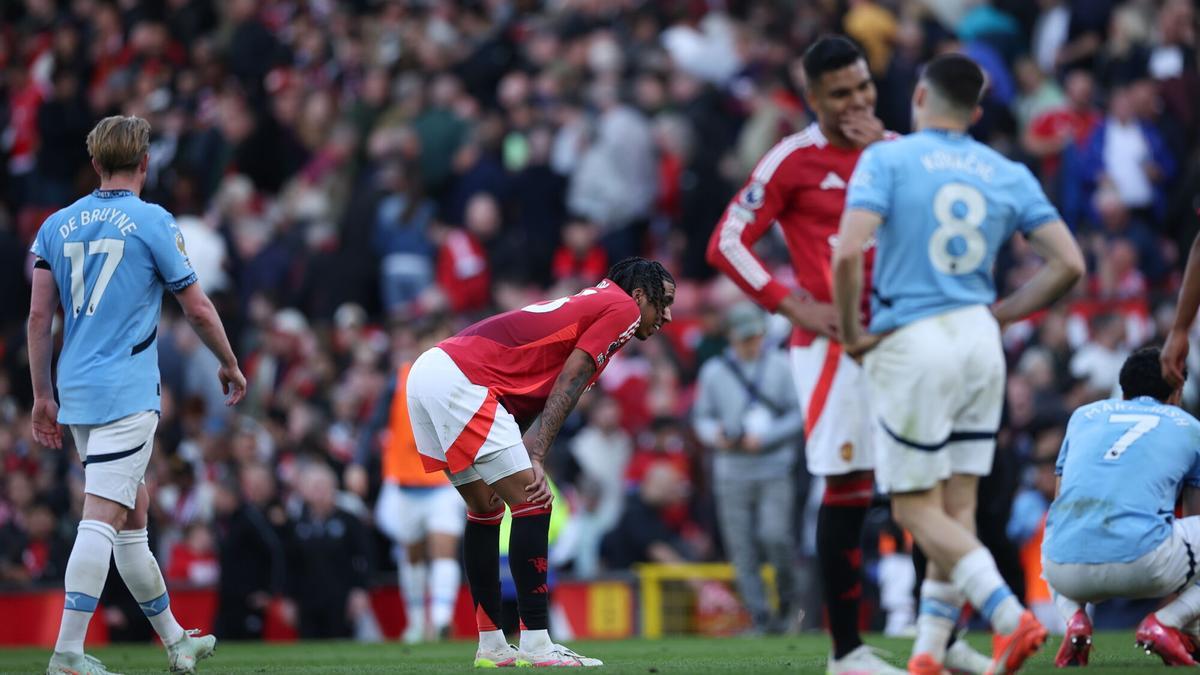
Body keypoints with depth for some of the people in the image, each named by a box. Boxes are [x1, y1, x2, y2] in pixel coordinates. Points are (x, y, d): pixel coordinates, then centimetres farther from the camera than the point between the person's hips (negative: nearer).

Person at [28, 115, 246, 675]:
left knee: (134, 510, 16)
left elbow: (39, 317, 7)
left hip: (76, 394, 6)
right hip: (126, 393, -6)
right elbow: (197, 308, 1)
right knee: (102, 520, -11)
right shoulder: (152, 222, -5)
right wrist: (229, 365, 16)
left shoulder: (57, 225, 9)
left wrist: (42, 395, 13)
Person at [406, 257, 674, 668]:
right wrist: (536, 458, -13)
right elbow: (567, 384, -7)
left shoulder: (586, 305, 28)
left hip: (427, 370, 10)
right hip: (460, 380, -10)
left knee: (486, 508, 18)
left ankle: (491, 646, 20)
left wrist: (523, 456, 3)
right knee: (532, 503, -8)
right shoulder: (623, 308, 3)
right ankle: (535, 645, -9)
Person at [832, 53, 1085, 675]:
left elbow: (847, 252, -18)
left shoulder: (887, 159, -5)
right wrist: (999, 314, 12)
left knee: (917, 509, 0)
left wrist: (851, 333, -5)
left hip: (912, 344, -5)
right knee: (957, 509, 11)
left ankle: (1011, 617, -17)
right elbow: (1068, 263, 3)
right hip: (980, 343, 5)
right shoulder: (1008, 175, 8)